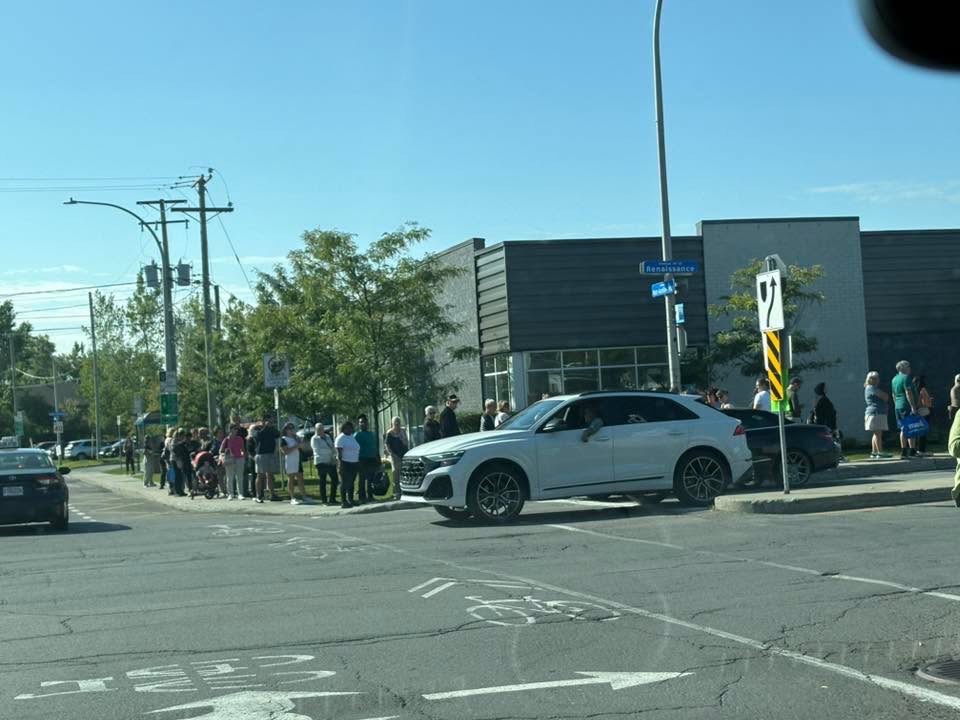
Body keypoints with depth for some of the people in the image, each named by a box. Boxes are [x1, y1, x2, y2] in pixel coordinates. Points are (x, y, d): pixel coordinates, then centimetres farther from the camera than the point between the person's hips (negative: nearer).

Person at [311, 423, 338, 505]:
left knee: (335, 480, 5)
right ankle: (324, 500, 2)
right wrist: (329, 450, -13)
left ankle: (332, 499, 16)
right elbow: (318, 450, -15)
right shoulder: (314, 439, -2)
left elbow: (333, 448, 15)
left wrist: (334, 454, -5)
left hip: (331, 462, 6)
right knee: (322, 482, -2)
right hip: (321, 462, -6)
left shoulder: (328, 437, 18)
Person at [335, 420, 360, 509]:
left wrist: (358, 462, 17)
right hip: (345, 463, -7)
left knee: (351, 482, 9)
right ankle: (343, 501, -4)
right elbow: (339, 453, -12)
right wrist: (341, 464, -19)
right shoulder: (340, 438, -7)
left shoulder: (352, 437, 17)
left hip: (354, 463, 7)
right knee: (344, 483, -6)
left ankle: (350, 500, 15)